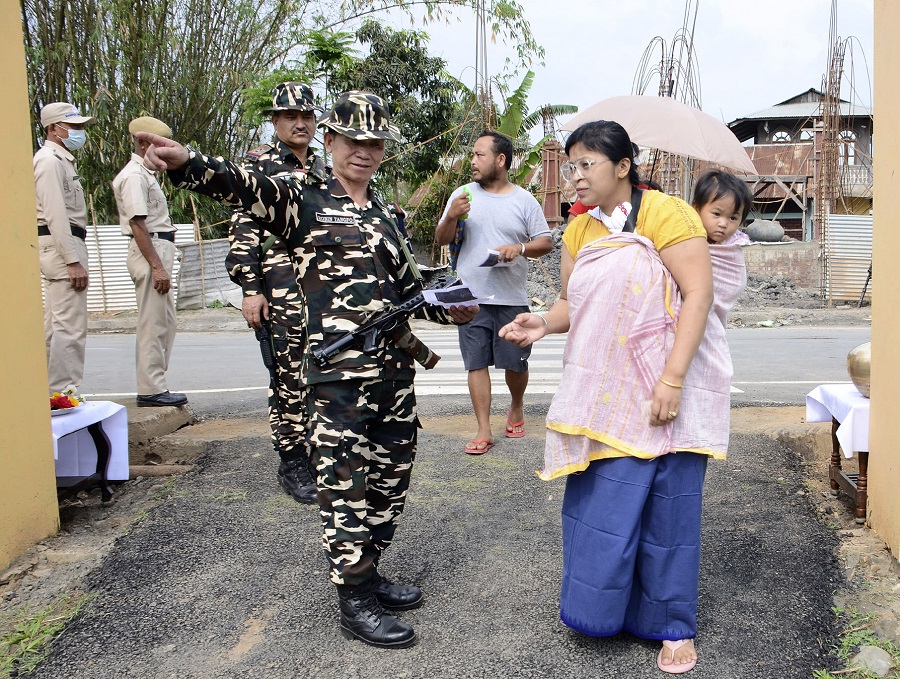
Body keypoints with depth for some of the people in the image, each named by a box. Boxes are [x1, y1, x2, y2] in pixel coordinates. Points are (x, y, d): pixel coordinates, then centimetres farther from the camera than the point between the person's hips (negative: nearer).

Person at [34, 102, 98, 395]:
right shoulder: (49, 160, -11)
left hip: (64, 246, 11)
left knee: (55, 325, 13)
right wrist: (73, 261, -23)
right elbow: (55, 215, -19)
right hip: (61, 246, -11)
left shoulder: (62, 160, 21)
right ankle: (64, 394, -10)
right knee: (70, 326, -12)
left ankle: (53, 392, 19)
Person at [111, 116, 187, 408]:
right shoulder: (134, 176, -12)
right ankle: (151, 390, -2)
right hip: (150, 251, -11)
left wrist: (162, 262, 16)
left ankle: (154, 385, 20)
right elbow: (137, 223, -19)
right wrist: (156, 267, -23)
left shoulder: (146, 174, 20)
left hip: (159, 250, 11)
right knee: (152, 325, -7)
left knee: (166, 323, 14)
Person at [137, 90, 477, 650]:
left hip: (395, 367, 7)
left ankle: (369, 574, 31)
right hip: (337, 373, -7)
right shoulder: (303, 201, -3)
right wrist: (187, 162, -42)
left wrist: (451, 309, 2)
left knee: (390, 477, 14)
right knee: (345, 484, -2)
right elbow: (244, 186, -22)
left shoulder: (385, 216, 17)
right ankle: (355, 602, 11)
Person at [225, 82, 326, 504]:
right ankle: (292, 464, 8)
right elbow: (242, 232, -8)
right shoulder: (258, 164, -2)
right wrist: (250, 289, -14)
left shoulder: (322, 170, 18)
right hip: (282, 293, -6)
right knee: (290, 378, -3)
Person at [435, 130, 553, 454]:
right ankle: (484, 431, 9)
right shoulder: (463, 195, 6)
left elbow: (546, 242, 5)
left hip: (512, 298, -1)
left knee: (516, 363, 7)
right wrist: (451, 217, -14)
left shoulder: (524, 200, 4)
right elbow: (441, 239, 6)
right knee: (477, 363, 1)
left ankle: (516, 407, 37)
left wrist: (520, 248, -15)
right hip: (471, 297, 1)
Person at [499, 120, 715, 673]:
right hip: (599, 395, 6)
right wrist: (543, 324, -7)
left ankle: (674, 628, 21)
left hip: (659, 394, -6)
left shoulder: (664, 213, -9)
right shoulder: (579, 229, 10)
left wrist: (672, 379, -21)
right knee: (596, 503, 11)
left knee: (666, 509, 4)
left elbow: (698, 293, -15)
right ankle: (602, 608, 30)